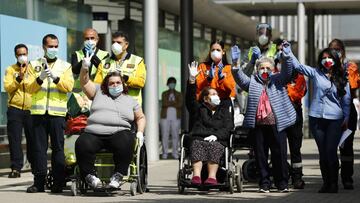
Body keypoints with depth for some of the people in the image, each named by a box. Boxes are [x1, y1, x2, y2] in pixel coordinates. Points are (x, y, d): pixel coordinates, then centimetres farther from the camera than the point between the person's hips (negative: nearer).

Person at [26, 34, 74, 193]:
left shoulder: (65, 66, 12)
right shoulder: (34, 65, 13)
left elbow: (69, 86, -2)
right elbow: (30, 88, 3)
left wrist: (56, 78, -16)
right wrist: (40, 79, -14)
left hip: (57, 112, -1)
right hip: (39, 111, 1)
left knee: (58, 147, -3)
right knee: (39, 147, 1)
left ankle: (58, 183, -1)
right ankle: (39, 183, 4)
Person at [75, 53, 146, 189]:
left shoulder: (130, 101, 24)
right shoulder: (98, 93, 24)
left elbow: (140, 117, 29)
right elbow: (84, 82, 15)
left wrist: (140, 132, 11)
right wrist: (85, 68, -4)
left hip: (118, 133, 0)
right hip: (93, 133, 0)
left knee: (126, 142, -36)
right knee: (82, 144, -32)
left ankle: (118, 175, -25)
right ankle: (88, 174, -16)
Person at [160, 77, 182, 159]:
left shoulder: (179, 94, 12)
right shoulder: (164, 94, 12)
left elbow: (180, 104, -4)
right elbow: (164, 103, -5)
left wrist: (169, 103, -6)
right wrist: (174, 103, -5)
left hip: (175, 117, 0)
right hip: (165, 116, 0)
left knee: (175, 135, -2)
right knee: (165, 135, -4)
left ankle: (175, 153, 3)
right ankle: (164, 153, 0)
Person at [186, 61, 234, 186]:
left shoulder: (224, 111, 26)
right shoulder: (199, 109, 26)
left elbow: (228, 127, 11)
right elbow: (190, 98, 10)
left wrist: (216, 135, -8)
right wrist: (192, 80, -3)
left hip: (218, 141, 0)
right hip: (199, 139, 0)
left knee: (214, 146, -35)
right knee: (197, 145, -34)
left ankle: (212, 177, -52)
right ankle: (196, 175, -53)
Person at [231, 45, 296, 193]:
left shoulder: (277, 80, 13)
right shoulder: (252, 82, 14)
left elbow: (286, 72, -3)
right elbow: (240, 78, 0)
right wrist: (235, 64, -17)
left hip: (276, 124, -1)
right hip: (257, 124, 1)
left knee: (279, 154, 1)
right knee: (260, 155, 4)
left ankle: (282, 183, 10)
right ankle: (264, 183, 11)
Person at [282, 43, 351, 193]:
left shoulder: (342, 79, 6)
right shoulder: (315, 73, 8)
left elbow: (346, 100, 8)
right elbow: (297, 65, 4)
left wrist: (346, 117, 1)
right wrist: (287, 52, -7)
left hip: (335, 120, -2)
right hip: (316, 118, 2)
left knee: (331, 151, -8)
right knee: (322, 152, 6)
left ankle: (334, 184, 2)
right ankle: (326, 183, 16)